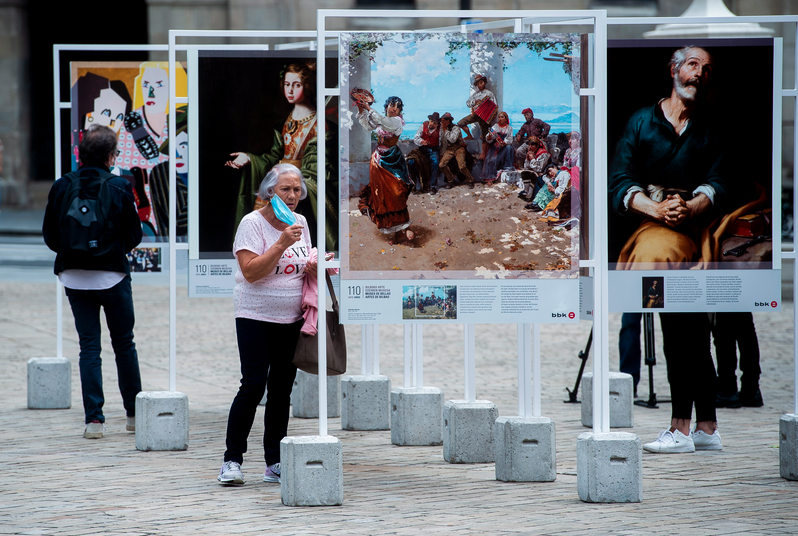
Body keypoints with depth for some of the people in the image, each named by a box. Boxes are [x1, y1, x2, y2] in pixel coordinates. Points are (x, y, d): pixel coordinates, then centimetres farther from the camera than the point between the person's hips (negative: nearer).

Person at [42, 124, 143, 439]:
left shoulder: (61, 187, -5)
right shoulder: (120, 188, -10)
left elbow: (49, 235, 0)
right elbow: (134, 235, -5)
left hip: (75, 278, 2)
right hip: (113, 275, -2)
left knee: (88, 346, 6)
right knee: (124, 343, 13)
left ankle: (94, 419, 0)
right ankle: (134, 413, 20)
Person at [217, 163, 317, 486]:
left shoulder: (300, 223, 10)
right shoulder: (252, 223, -9)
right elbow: (251, 271, -19)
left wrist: (313, 268, 2)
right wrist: (282, 244, -25)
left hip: (292, 319, 6)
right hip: (256, 317, -6)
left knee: (281, 390, 6)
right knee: (253, 386, -12)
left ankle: (275, 464, 10)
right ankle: (232, 461, -6)